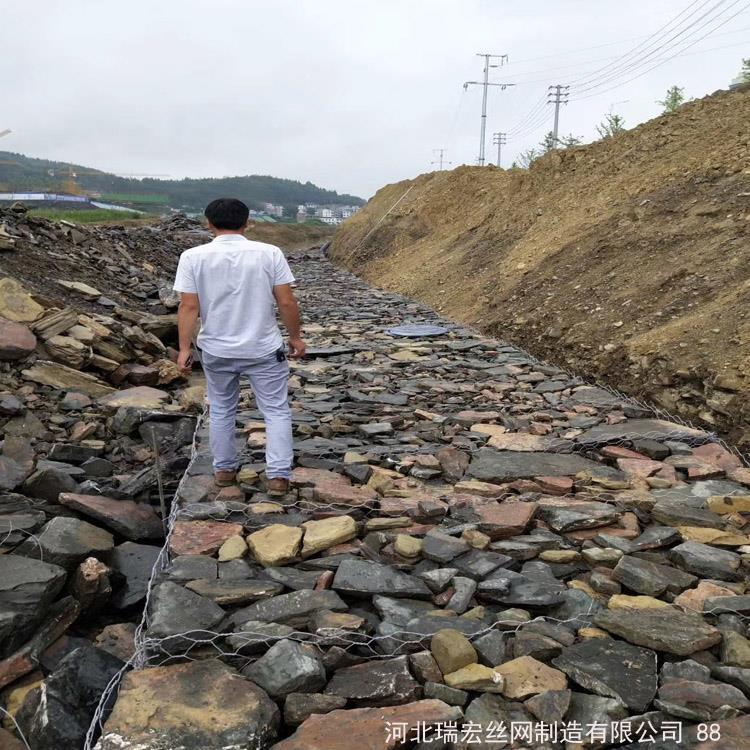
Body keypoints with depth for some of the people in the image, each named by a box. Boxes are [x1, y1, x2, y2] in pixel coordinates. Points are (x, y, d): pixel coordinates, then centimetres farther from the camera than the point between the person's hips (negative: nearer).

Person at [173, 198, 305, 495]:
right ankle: (278, 476, 4)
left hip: (216, 351, 2)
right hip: (264, 349, -1)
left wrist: (184, 348, -3)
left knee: (221, 410, 19)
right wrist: (295, 337, 4)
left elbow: (188, 306, -9)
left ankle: (224, 470, 28)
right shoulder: (269, 253, -8)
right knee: (276, 410, 9)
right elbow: (287, 302, -8)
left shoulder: (193, 257, -6)